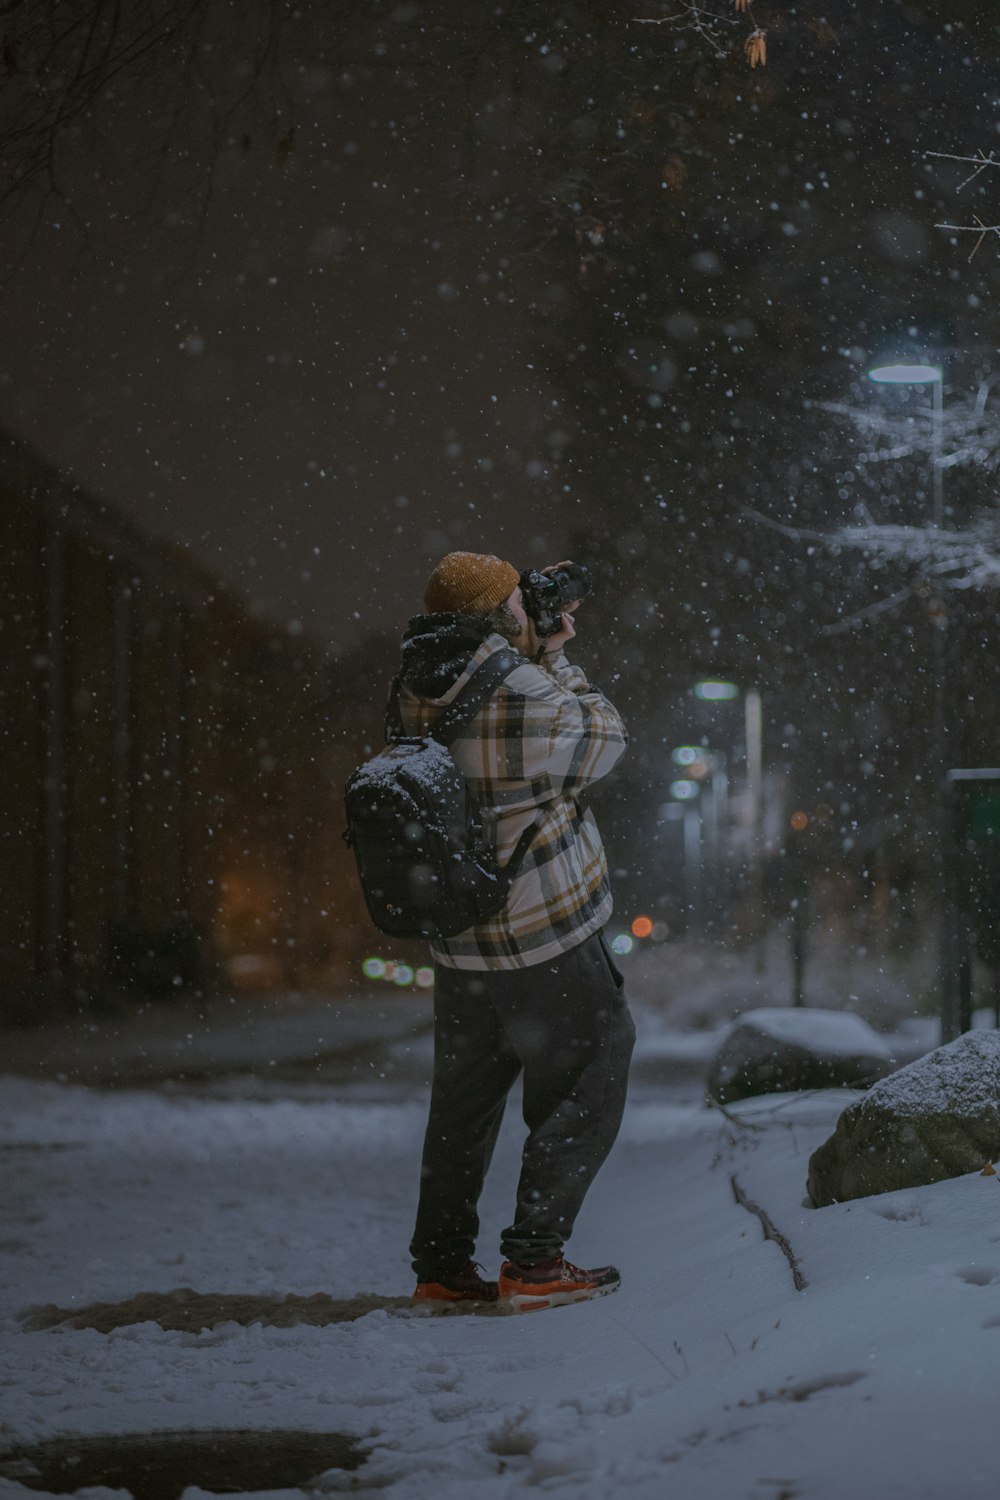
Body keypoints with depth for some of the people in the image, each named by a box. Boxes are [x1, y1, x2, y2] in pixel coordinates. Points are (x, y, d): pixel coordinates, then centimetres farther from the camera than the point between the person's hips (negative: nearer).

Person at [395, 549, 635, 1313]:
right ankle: (534, 1262, 3)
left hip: (460, 946, 7)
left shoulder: (419, 700, 1)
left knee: (463, 1105, 17)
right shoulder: (526, 699, -21)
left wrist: (541, 651, 14)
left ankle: (441, 1267, 20)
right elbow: (604, 740, -2)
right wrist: (559, 660, 8)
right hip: (547, 942, -7)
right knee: (582, 1094, 6)